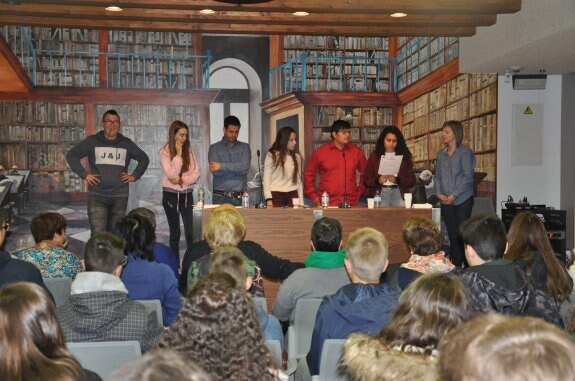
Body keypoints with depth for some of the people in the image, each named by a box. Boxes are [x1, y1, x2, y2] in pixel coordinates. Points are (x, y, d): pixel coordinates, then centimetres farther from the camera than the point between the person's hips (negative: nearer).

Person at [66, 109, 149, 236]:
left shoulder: (126, 143, 10)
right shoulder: (92, 141, 3)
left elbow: (144, 158, 20)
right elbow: (71, 155, 2)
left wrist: (134, 176, 8)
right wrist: (84, 174, -6)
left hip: (120, 196, 2)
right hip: (97, 196, -2)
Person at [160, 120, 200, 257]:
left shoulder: (189, 150, 4)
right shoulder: (164, 152, -6)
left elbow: (196, 173, -1)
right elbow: (171, 174, -18)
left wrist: (181, 180, -16)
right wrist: (178, 154, -15)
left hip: (187, 194, 2)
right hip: (171, 195, -2)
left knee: (189, 231, -6)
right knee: (175, 232, 5)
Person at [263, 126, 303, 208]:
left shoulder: (297, 157, 12)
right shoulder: (271, 155, 0)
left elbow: (299, 180, 14)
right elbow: (266, 179, -2)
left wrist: (301, 201, 9)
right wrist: (268, 199, -11)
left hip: (292, 195, 3)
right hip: (276, 195, -3)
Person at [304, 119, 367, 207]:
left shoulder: (356, 151, 7)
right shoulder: (320, 152, 2)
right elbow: (308, 175, 7)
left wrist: (360, 192, 12)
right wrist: (314, 197, 2)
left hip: (351, 203, 2)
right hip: (327, 204, -2)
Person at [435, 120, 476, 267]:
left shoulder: (464, 152, -5)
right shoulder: (441, 154, 13)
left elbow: (468, 176, -10)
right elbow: (438, 176, 15)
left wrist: (454, 195, -15)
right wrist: (439, 193, -2)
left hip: (463, 199, -5)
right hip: (446, 201, 5)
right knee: (452, 235, 6)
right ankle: (455, 266, 12)